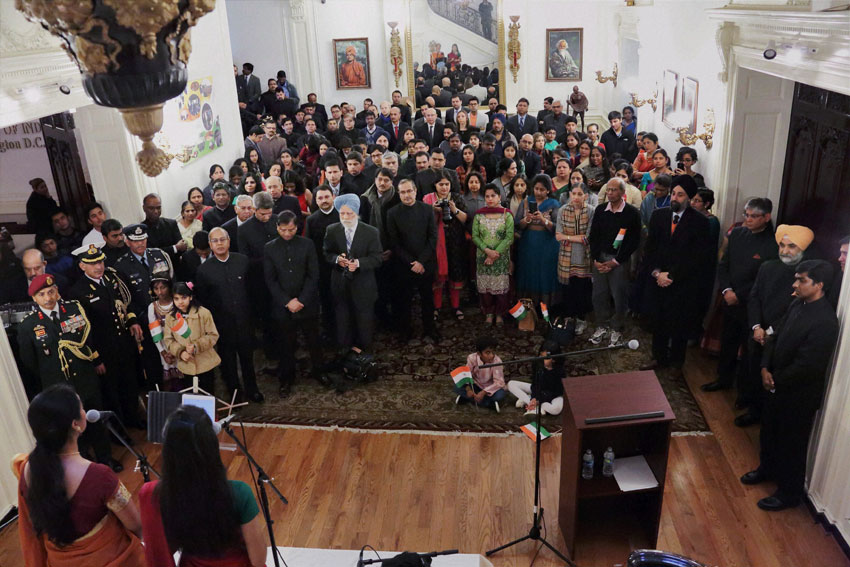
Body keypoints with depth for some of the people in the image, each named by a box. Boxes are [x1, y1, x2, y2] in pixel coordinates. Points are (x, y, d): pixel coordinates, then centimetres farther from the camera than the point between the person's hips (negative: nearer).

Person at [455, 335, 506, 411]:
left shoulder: (497, 361, -25)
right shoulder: (472, 358, -19)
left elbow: (499, 382, -27)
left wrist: (483, 392, -38)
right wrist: (468, 389, -36)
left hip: (489, 388, -2)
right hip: (476, 386, 2)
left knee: (500, 394, -33)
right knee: (458, 388, -23)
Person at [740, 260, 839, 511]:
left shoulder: (825, 322, -28)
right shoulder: (797, 305, -3)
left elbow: (807, 366, -27)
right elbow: (776, 337, 6)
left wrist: (776, 381, -13)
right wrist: (766, 368, -5)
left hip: (799, 394, -8)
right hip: (777, 386, 8)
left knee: (792, 443, 10)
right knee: (769, 430, 25)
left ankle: (789, 493, 28)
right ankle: (767, 469, 49)